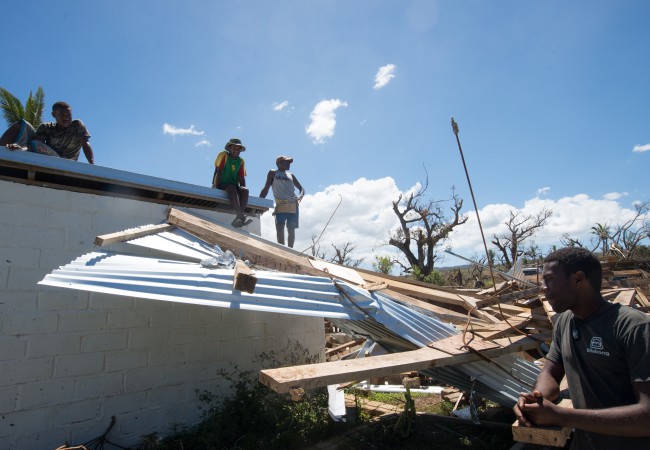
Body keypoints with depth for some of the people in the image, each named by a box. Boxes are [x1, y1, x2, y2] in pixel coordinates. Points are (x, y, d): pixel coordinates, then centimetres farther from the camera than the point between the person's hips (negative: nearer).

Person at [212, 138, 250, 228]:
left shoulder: (241, 161, 14)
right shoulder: (223, 155, 2)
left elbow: (241, 178, 9)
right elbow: (218, 172, -5)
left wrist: (242, 190, -7)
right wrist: (216, 186, -13)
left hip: (234, 185, 4)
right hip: (222, 184, -4)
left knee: (245, 190, -29)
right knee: (232, 188, -37)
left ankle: (238, 219, -42)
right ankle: (242, 216, -52)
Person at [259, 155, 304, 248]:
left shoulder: (291, 175, 22)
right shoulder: (273, 173, 13)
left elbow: (301, 188, 23)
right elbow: (266, 188, 8)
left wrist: (300, 196, -1)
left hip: (293, 205, 4)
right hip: (281, 204, -3)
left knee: (291, 229, 1)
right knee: (280, 226, -18)